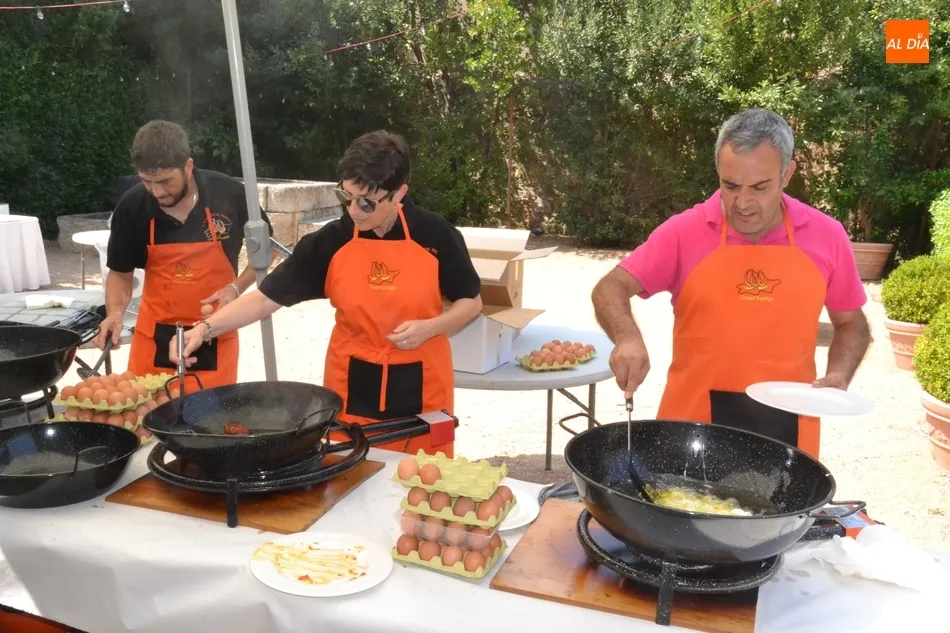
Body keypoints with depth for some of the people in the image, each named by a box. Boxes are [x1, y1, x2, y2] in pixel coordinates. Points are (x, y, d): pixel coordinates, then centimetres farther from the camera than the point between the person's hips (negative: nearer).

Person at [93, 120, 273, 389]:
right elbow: (120, 272, 5)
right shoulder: (132, 207, -9)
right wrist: (115, 313, -13)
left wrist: (236, 288, -12)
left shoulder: (230, 195, -13)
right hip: (154, 337, 1)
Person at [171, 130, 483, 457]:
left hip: (422, 386, -1)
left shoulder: (435, 235, -10)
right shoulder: (330, 241, -8)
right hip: (352, 388, 1)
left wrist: (428, 328, -16)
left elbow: (471, 302, 1)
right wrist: (205, 328, -19)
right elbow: (266, 298, -7)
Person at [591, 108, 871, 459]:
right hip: (693, 422, -1)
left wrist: (839, 375, -6)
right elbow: (610, 289, -10)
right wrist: (627, 337, -29)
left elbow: (851, 323, 12)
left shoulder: (826, 236, -1)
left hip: (785, 428, 2)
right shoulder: (684, 231, -8)